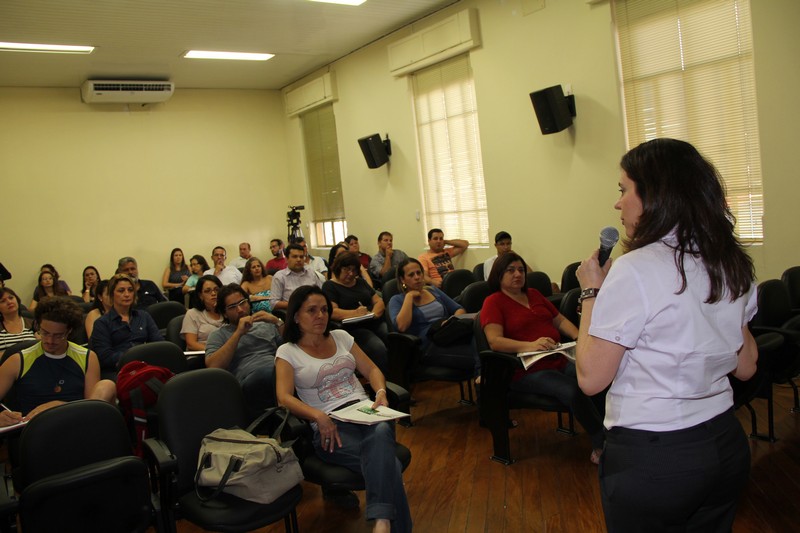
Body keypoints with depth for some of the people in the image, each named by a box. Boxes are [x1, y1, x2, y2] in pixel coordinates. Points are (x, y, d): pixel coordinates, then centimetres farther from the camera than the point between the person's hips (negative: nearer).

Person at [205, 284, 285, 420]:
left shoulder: (267, 325, 30)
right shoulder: (218, 336, 22)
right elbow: (213, 366, 2)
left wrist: (278, 322, 6)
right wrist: (238, 333, 2)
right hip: (251, 380, -2)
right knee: (265, 372, -39)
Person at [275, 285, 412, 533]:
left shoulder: (341, 336, 19)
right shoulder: (287, 352, 7)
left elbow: (371, 370, 19)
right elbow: (284, 398, -7)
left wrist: (381, 392, -5)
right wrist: (318, 416, -25)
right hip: (330, 425, -3)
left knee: (381, 433, -38)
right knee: (388, 464, -34)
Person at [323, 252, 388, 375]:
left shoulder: (360, 282, 24)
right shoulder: (329, 286, 7)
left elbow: (379, 301, 17)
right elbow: (332, 312, -9)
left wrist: (374, 313, -6)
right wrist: (355, 313, -24)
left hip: (375, 323, 6)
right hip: (353, 328, -5)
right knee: (378, 349, -33)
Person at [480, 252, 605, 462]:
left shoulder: (534, 294, 21)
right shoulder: (493, 302, 0)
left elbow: (560, 320, 24)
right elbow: (494, 341, -14)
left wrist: (578, 337, 2)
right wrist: (530, 345, -29)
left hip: (559, 360, 6)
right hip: (526, 371, -6)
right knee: (571, 389, -31)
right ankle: (602, 443, -13)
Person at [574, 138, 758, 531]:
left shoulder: (635, 270, -21)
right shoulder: (733, 265, 1)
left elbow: (591, 377, -18)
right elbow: (745, 367, 12)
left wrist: (591, 292, -8)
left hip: (651, 458, -6)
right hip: (727, 445, 7)